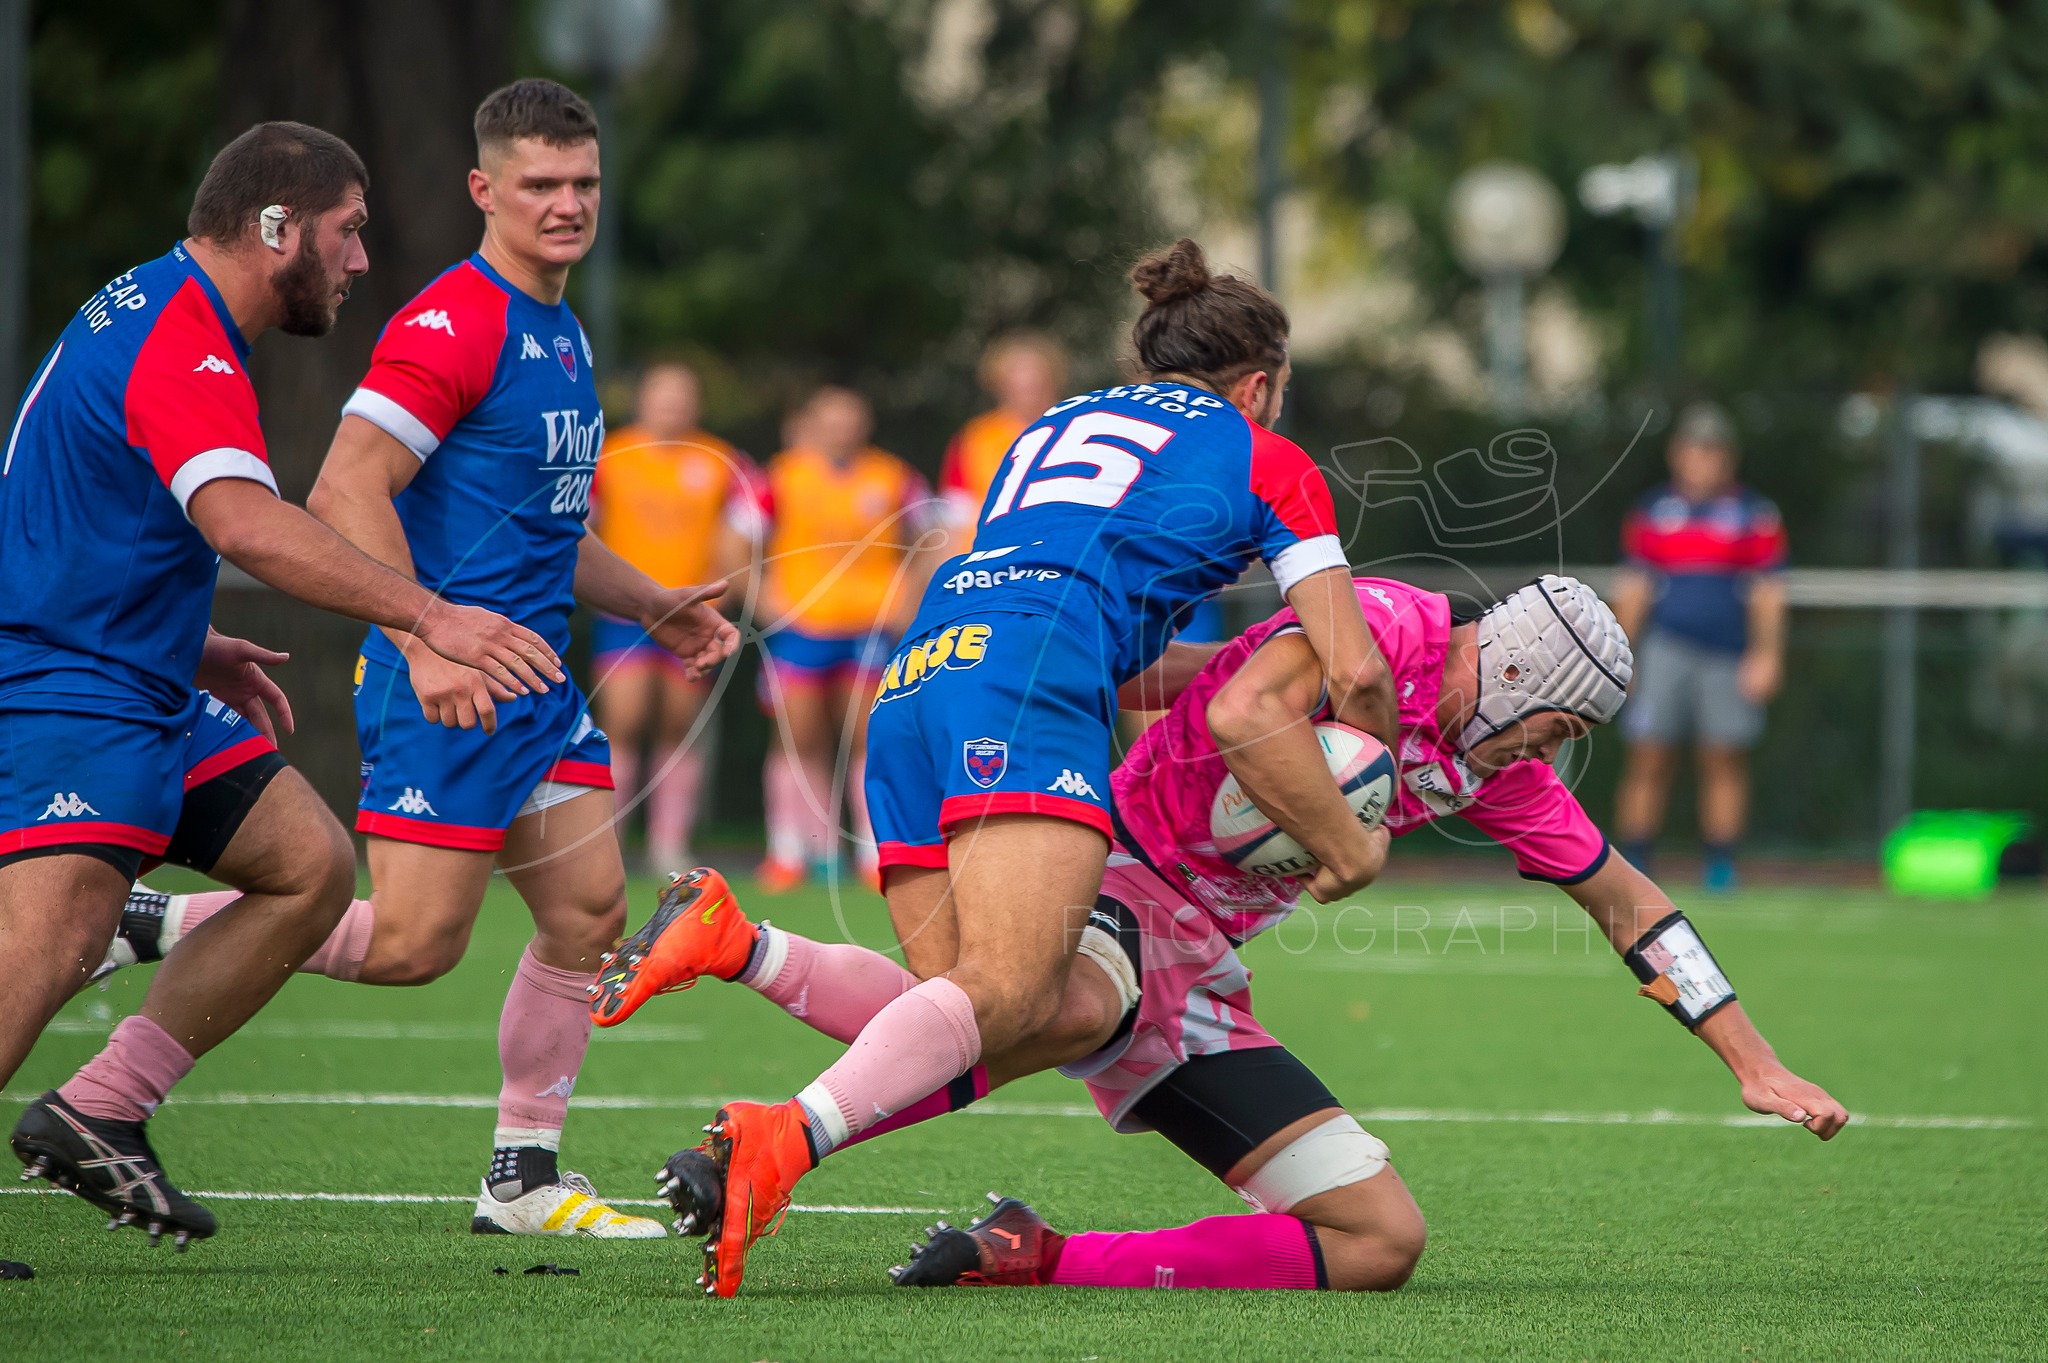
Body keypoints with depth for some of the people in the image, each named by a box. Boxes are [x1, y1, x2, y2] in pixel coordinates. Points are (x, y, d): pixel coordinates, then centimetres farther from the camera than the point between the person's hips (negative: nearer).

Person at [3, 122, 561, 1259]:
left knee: (312, 867, 8)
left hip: (144, 687, 11)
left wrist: (186, 642, 26)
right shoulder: (181, 351, -20)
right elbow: (245, 523, -38)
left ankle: (97, 1115, 6)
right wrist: (429, 615, -40)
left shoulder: (150, 311, 15)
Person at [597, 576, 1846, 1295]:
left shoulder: (1501, 774, 15)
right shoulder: (1384, 623, -10)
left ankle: (1032, 1260, -10)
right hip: (1118, 873, -9)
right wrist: (1347, 845, -15)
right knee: (1065, 1009, -46)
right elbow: (1246, 717, -28)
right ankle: (744, 947, -28)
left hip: (1195, 987, 9)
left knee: (1382, 1242, -1)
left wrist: (1756, 1064, 23)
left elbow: (1626, 904, 25)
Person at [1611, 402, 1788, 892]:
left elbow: (1768, 593, 5)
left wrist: (1766, 656, -4)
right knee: (1648, 759, -4)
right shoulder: (1651, 512, 10)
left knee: (1724, 763, -1)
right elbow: (1632, 588, 13)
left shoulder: (1755, 515, 6)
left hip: (1729, 657, -1)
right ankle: (1633, 864, 0)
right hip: (1665, 648, 1)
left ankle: (1720, 868, 5)